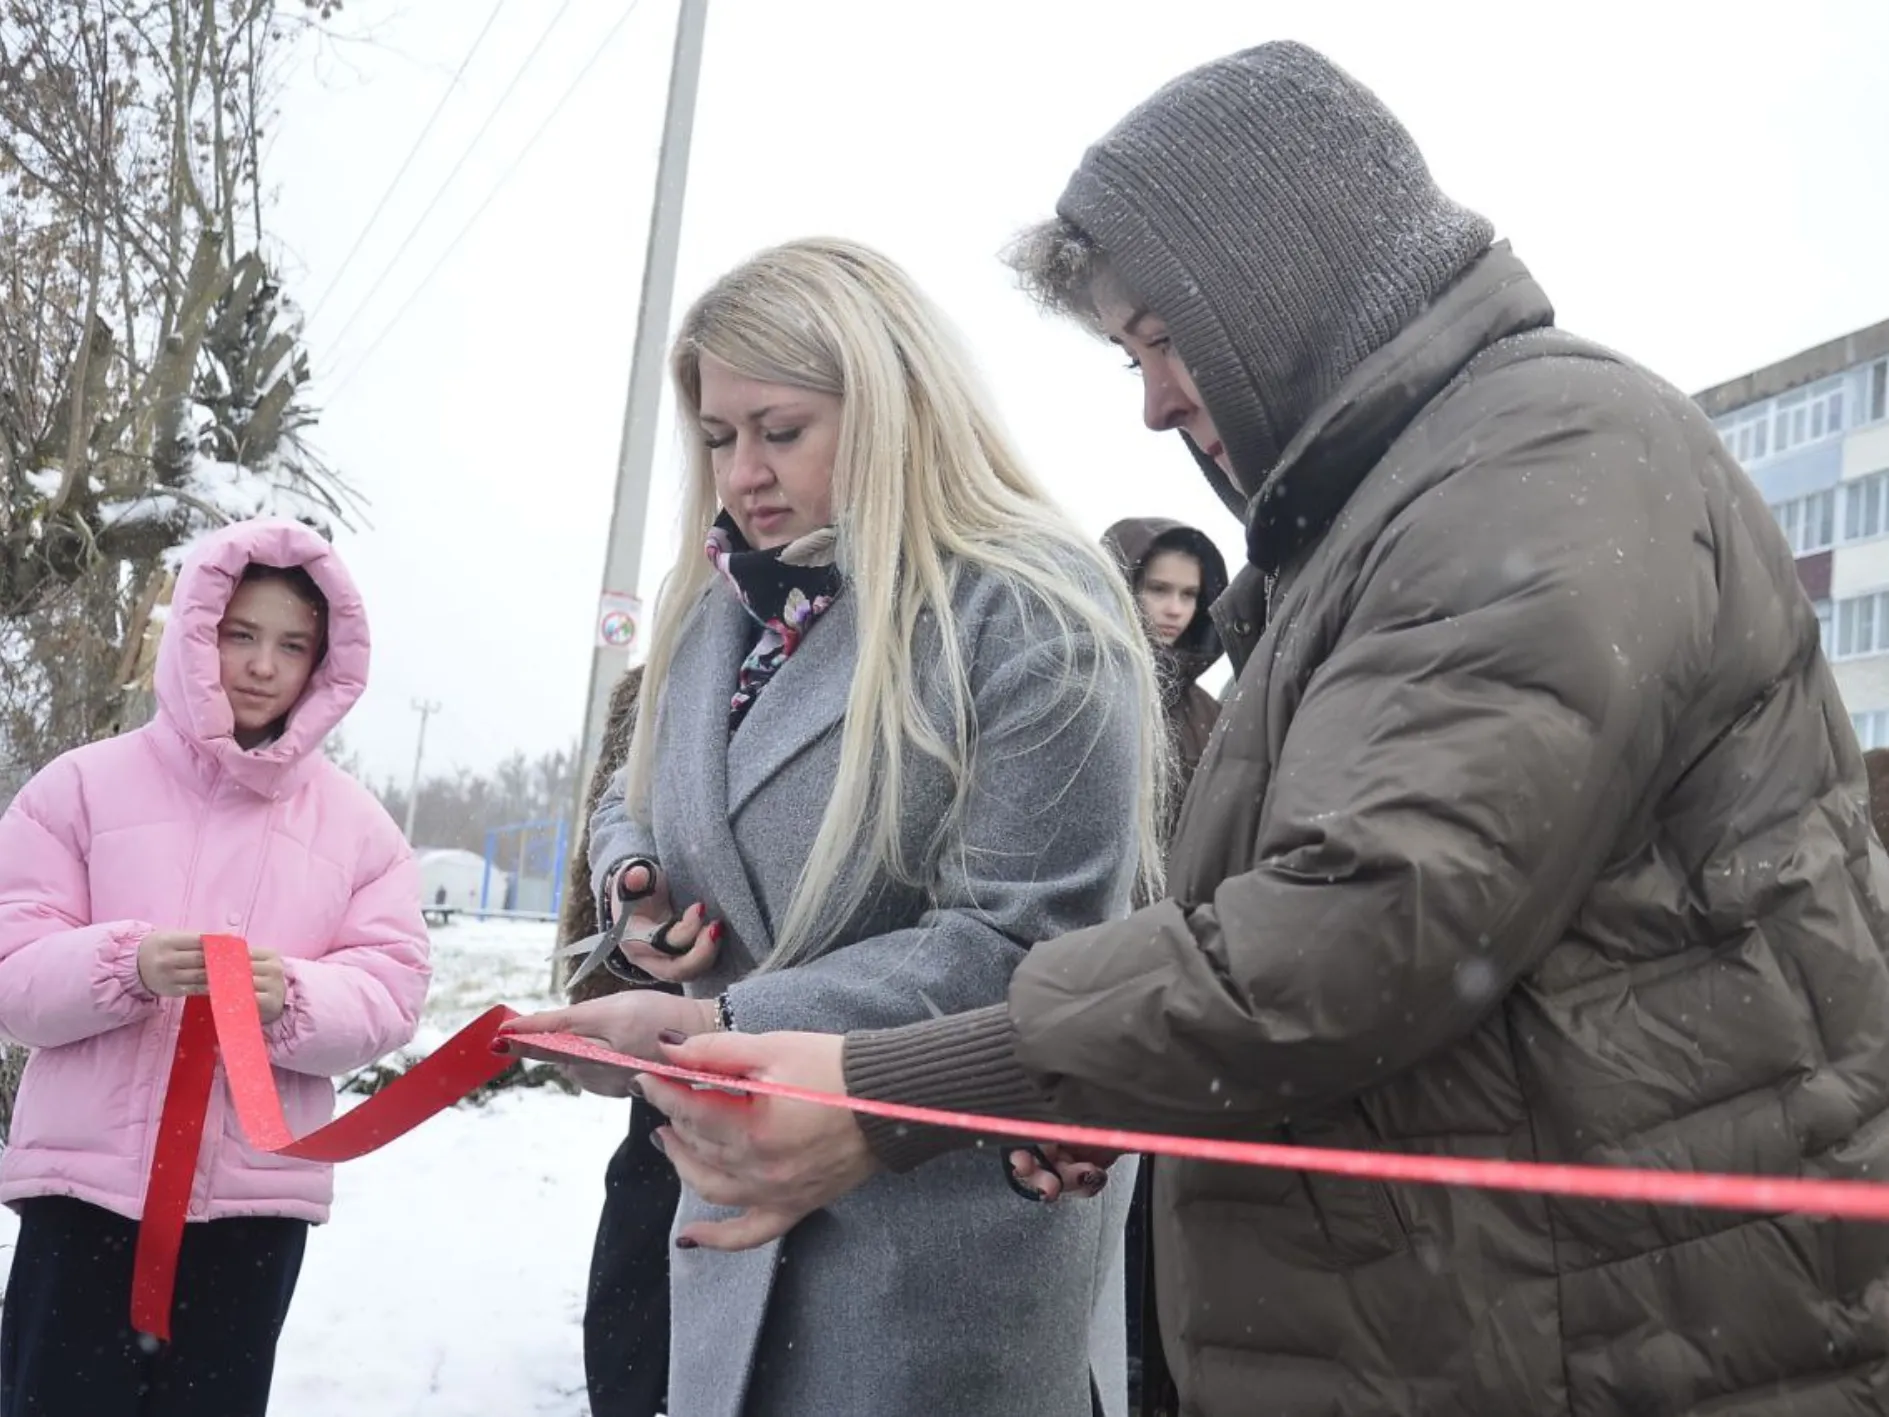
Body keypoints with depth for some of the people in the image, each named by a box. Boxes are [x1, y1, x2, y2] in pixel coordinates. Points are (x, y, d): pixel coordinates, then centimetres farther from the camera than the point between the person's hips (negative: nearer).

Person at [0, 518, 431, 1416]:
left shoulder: (356, 820, 4)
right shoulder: (83, 785, 1)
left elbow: (389, 993, -1)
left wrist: (291, 999, -21)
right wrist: (127, 966, -22)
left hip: (260, 1194, 2)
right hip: (85, 1182, -1)